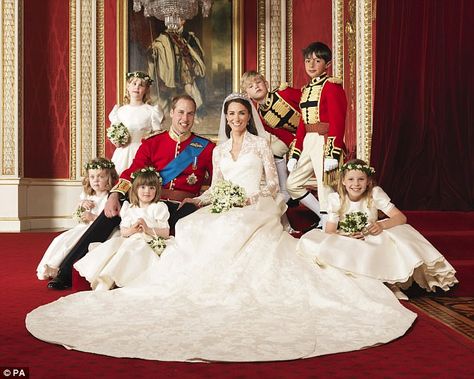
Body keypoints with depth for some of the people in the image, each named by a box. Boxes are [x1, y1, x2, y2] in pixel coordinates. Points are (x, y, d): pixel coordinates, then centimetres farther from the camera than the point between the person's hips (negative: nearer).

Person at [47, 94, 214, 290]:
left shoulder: (206, 147, 11)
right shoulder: (151, 144, 14)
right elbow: (132, 173, 2)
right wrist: (115, 196, -15)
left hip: (183, 207, -1)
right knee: (110, 213, -19)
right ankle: (67, 272, -15)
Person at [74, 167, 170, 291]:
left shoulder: (159, 208, 5)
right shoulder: (129, 208, 17)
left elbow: (166, 233, -2)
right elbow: (122, 231, 12)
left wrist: (148, 229, -15)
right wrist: (131, 230, -10)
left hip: (148, 243, -5)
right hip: (130, 240, 5)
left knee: (128, 249, -31)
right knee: (112, 244, -23)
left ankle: (105, 283, -33)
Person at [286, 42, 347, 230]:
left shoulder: (332, 86, -8)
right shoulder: (306, 89, 17)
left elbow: (337, 123, -14)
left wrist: (332, 154, -22)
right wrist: (295, 154, 15)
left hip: (325, 142, -9)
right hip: (308, 143, 9)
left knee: (325, 187, -4)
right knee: (292, 184, 11)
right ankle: (323, 216, 24)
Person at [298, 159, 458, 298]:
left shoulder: (375, 194, -11)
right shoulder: (336, 199, -10)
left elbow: (401, 217, -15)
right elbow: (330, 232, -10)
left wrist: (382, 225, -35)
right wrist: (347, 236, -31)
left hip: (372, 241, -1)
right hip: (346, 246, 1)